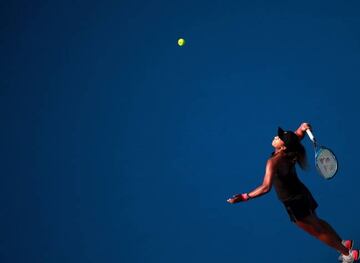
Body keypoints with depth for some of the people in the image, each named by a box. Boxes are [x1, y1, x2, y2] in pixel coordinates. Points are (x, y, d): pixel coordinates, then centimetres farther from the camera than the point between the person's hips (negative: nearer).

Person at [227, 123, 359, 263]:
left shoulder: (274, 162, -32)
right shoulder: (289, 151, -9)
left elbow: (266, 187, -41)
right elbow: (299, 133, 7)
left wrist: (244, 197, -39)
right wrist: (303, 128, -17)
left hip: (295, 202, -7)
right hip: (301, 194, 7)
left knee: (317, 231, 12)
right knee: (317, 223, 28)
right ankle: (344, 243, 43)